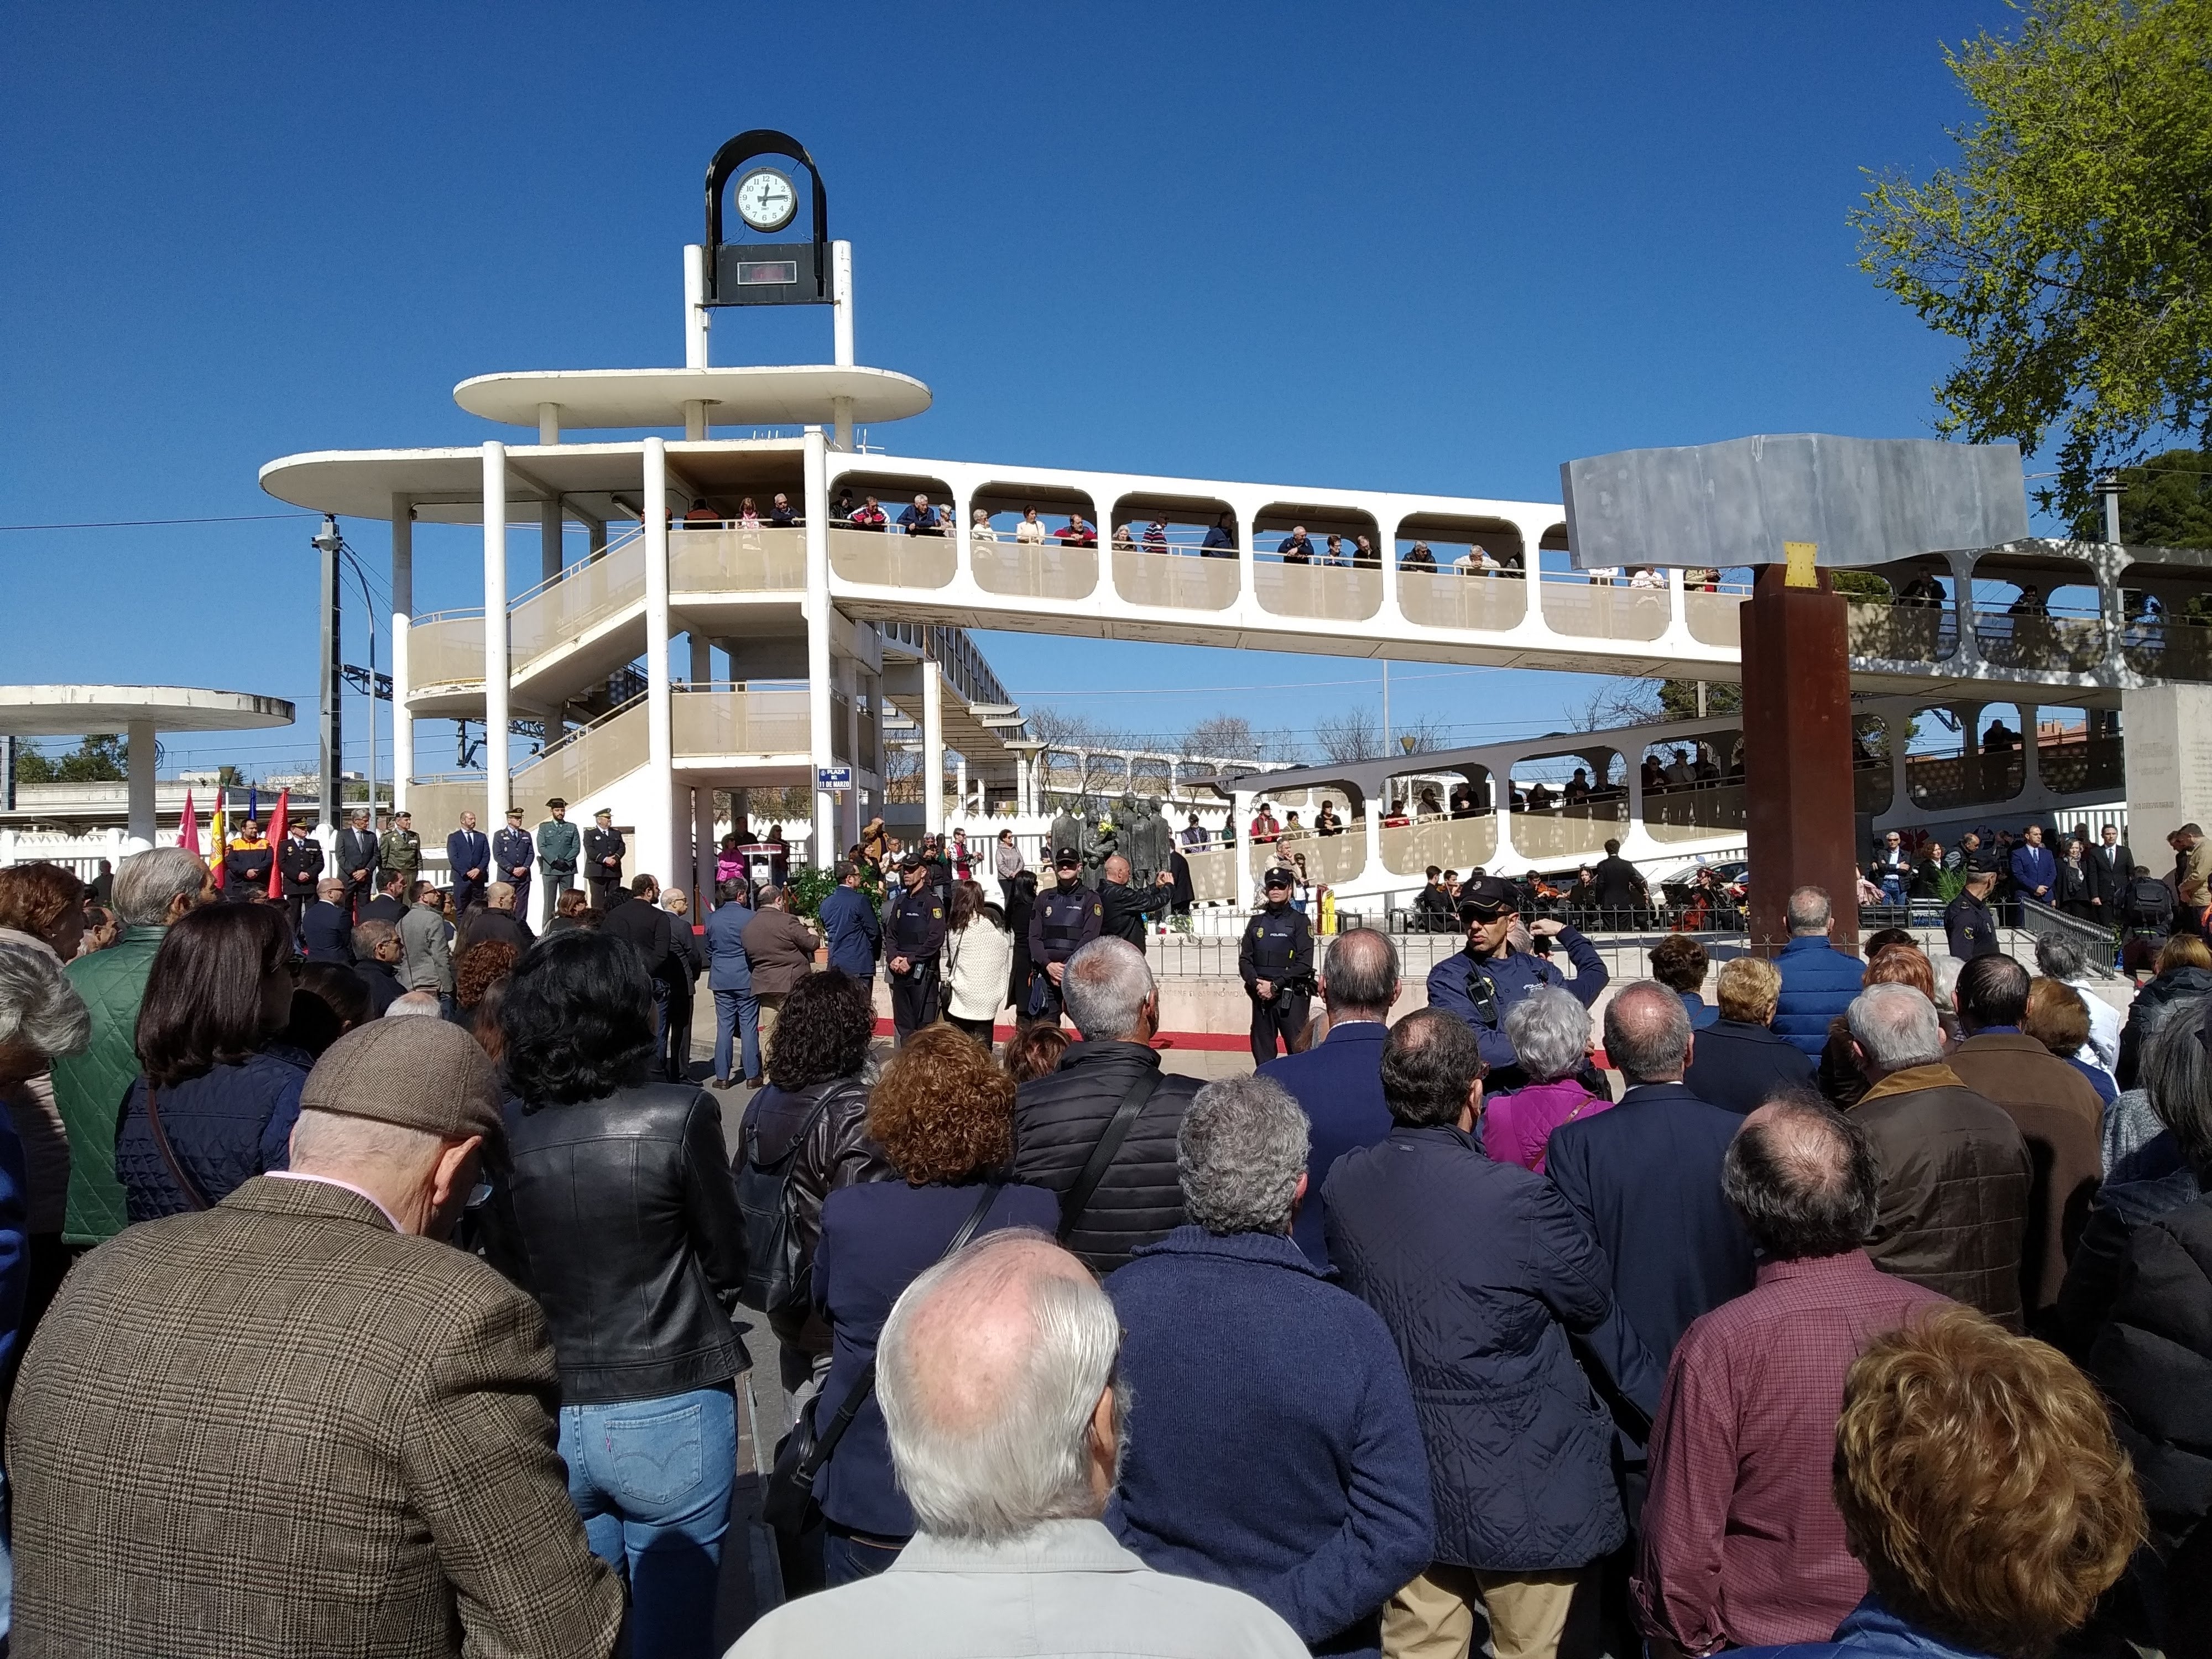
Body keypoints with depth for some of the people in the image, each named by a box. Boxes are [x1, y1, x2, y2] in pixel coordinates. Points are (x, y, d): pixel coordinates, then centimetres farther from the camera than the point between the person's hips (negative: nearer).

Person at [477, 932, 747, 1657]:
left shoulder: (502, 1131, -9)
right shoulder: (678, 1116, -17)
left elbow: (503, 1270, 2)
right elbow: (726, 1261, -5)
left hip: (545, 1416, 3)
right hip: (668, 1413, -3)